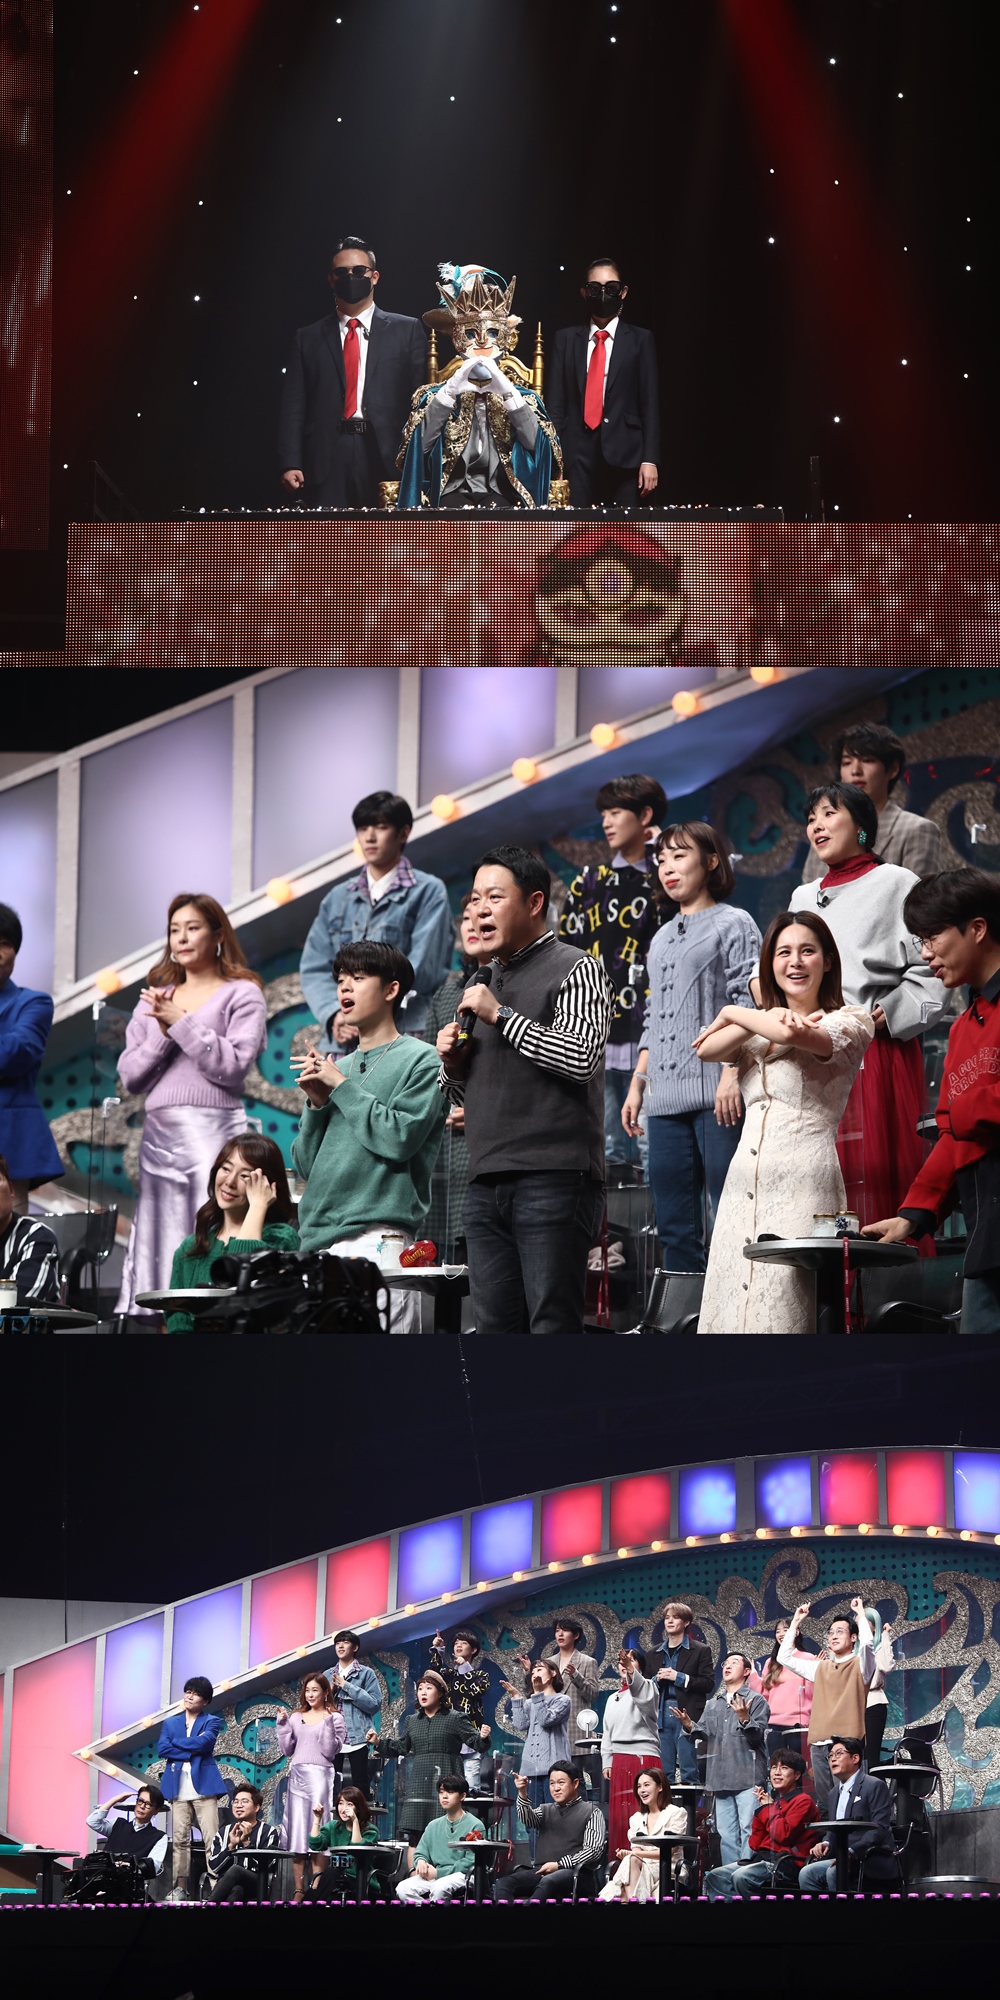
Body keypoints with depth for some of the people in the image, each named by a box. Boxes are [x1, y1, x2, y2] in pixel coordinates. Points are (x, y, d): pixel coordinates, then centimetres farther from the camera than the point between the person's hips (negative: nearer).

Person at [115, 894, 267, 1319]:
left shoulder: (242, 994, 5)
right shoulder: (156, 996, 19)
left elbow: (234, 1066, -8)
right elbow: (130, 1075, 12)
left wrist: (181, 1023, -9)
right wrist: (163, 1035, -3)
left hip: (213, 1129, -5)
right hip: (159, 1132, 5)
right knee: (158, 1245, 0)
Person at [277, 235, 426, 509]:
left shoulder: (407, 331, 13)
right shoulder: (309, 338, 16)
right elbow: (293, 408, 10)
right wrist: (290, 465, -3)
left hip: (386, 458, -1)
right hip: (327, 463, 1)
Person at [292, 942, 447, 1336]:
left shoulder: (419, 1060, 3)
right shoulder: (338, 1067, 21)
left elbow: (399, 1137, -12)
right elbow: (306, 1165, 18)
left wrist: (341, 1086, -4)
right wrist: (316, 1103, 3)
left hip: (378, 1235, -6)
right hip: (319, 1237, 6)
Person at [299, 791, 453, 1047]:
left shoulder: (427, 892, 5)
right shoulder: (337, 899, 18)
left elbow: (422, 968, -5)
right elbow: (314, 967, 12)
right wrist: (335, 1015, -8)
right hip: (343, 1038, 4)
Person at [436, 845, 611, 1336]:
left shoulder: (575, 970, 1)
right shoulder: (489, 982, 24)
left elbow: (581, 1057, -15)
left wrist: (501, 1015, -9)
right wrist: (452, 1064, 8)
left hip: (553, 1179, -7)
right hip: (487, 1184, 7)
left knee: (553, 1325, -11)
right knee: (496, 1327, 4)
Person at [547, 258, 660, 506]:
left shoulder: (640, 340, 9)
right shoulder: (566, 339, 14)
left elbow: (650, 404, 4)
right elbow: (556, 403, 10)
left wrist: (650, 460, -6)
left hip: (624, 456, -1)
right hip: (577, 455, 1)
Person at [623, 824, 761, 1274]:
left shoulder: (733, 924, 2)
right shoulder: (661, 940, 24)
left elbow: (747, 1003, -7)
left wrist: (732, 1072, -17)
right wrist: (637, 1084, 19)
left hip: (716, 1095, -7)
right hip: (665, 1101, 7)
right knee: (673, 1226, 4)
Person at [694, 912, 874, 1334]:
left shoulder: (851, 1021, 3)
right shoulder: (759, 1024, 22)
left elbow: (794, 1034, -18)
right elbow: (706, 1050, 2)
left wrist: (732, 1014, 0)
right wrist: (764, 1019, -13)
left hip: (803, 1187, -6)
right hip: (743, 1184, 6)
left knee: (784, 1314, -13)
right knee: (731, 1312, -2)